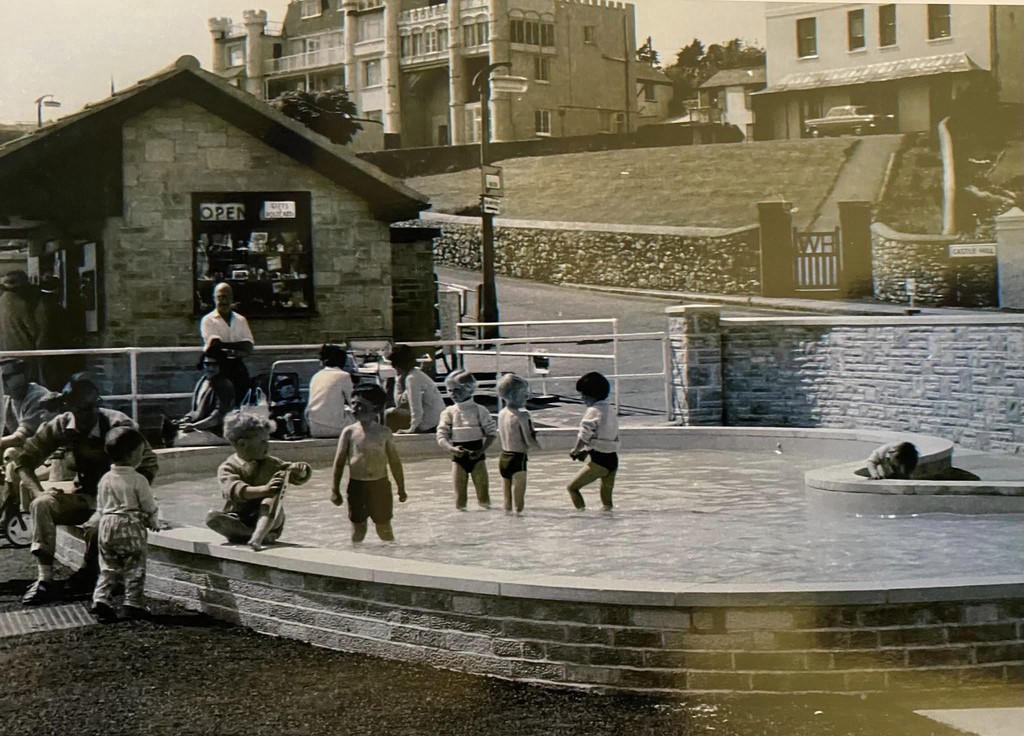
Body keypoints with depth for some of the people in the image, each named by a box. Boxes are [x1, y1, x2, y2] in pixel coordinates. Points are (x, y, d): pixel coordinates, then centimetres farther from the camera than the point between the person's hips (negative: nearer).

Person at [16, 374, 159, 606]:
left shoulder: (117, 425, -19)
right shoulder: (61, 426, -8)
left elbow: (149, 464, -14)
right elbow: (26, 459, -1)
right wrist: (38, 492, -17)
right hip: (84, 495, 4)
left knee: (96, 524, -35)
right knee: (42, 505, -24)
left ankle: (88, 574, -3)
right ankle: (45, 580, -26)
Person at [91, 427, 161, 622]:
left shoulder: (105, 479, 5)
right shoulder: (138, 480, -11)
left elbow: (100, 508, 12)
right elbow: (149, 507, -4)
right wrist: (153, 523, 13)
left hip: (106, 526, 5)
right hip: (131, 528, -5)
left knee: (108, 568, 12)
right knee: (134, 568, 4)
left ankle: (101, 601, 1)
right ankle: (134, 604, 4)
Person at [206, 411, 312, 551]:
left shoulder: (271, 464, 9)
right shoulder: (227, 468, -6)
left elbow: (300, 477, 10)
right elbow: (235, 490, -25)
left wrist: (300, 470, -15)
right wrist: (263, 490, -41)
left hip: (268, 520, 2)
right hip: (238, 522, -2)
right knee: (212, 517, -31)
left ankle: (257, 536, -40)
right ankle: (263, 535, -31)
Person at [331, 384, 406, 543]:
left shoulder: (384, 433, -1)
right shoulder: (349, 432, -2)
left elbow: (395, 462, 5)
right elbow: (339, 462, 1)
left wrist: (401, 488, 7)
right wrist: (335, 490, -1)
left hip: (380, 485, 0)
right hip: (356, 486, 0)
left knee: (384, 528, 9)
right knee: (358, 528, 7)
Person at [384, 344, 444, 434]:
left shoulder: (412, 378, -17)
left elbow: (417, 410, -23)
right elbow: (399, 402, 11)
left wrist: (412, 429, -23)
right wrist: (399, 381, 6)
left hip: (429, 426, -10)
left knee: (390, 414, -5)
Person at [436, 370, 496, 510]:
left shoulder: (479, 411, -2)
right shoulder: (448, 413, 1)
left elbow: (492, 432, -1)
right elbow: (441, 437, -3)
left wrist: (481, 450, -15)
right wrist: (451, 448, -23)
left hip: (476, 456, -1)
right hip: (458, 457, 1)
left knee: (483, 489, 1)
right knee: (459, 492, 1)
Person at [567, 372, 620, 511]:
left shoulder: (593, 411, -12)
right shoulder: (610, 409, 14)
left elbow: (584, 436, -14)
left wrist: (575, 451, 4)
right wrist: (585, 451, 12)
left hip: (599, 461, -8)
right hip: (613, 459, 8)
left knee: (572, 487, -2)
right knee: (607, 498, 20)